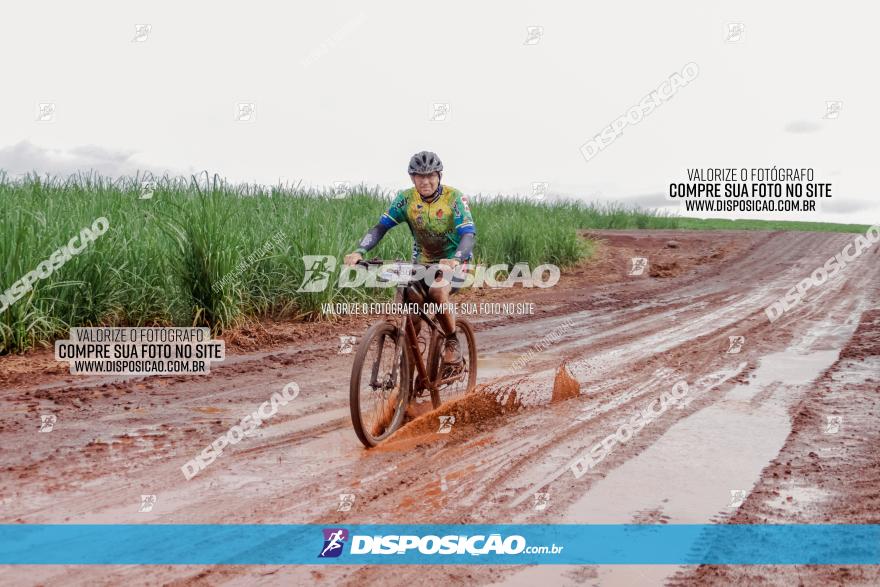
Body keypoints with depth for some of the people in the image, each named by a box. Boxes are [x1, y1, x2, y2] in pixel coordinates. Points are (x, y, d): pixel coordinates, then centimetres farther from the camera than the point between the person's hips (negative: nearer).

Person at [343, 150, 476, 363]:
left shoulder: (454, 198, -19)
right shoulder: (406, 198, -11)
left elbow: (469, 234, -29)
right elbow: (380, 227, -15)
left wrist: (455, 260, -49)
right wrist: (359, 252, -32)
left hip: (452, 262, -4)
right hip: (422, 262, 4)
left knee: (437, 292, -32)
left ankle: (452, 342, -11)